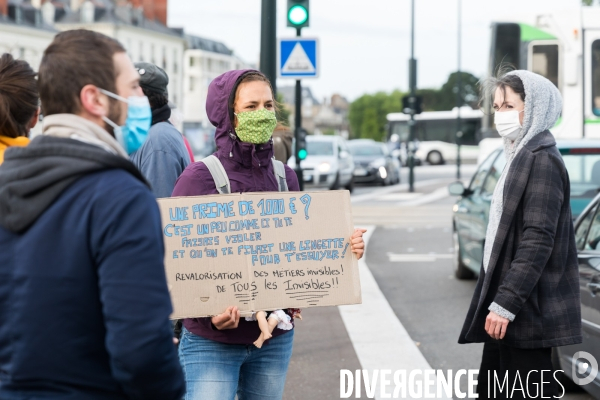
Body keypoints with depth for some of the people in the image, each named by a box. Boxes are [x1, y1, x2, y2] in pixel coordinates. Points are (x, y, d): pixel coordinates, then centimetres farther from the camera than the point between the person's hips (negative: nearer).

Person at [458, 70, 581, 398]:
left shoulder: (542, 161, -14)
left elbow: (538, 242, -21)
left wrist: (505, 303, -23)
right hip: (507, 301, 10)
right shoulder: (521, 157, 16)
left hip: (527, 309, -10)